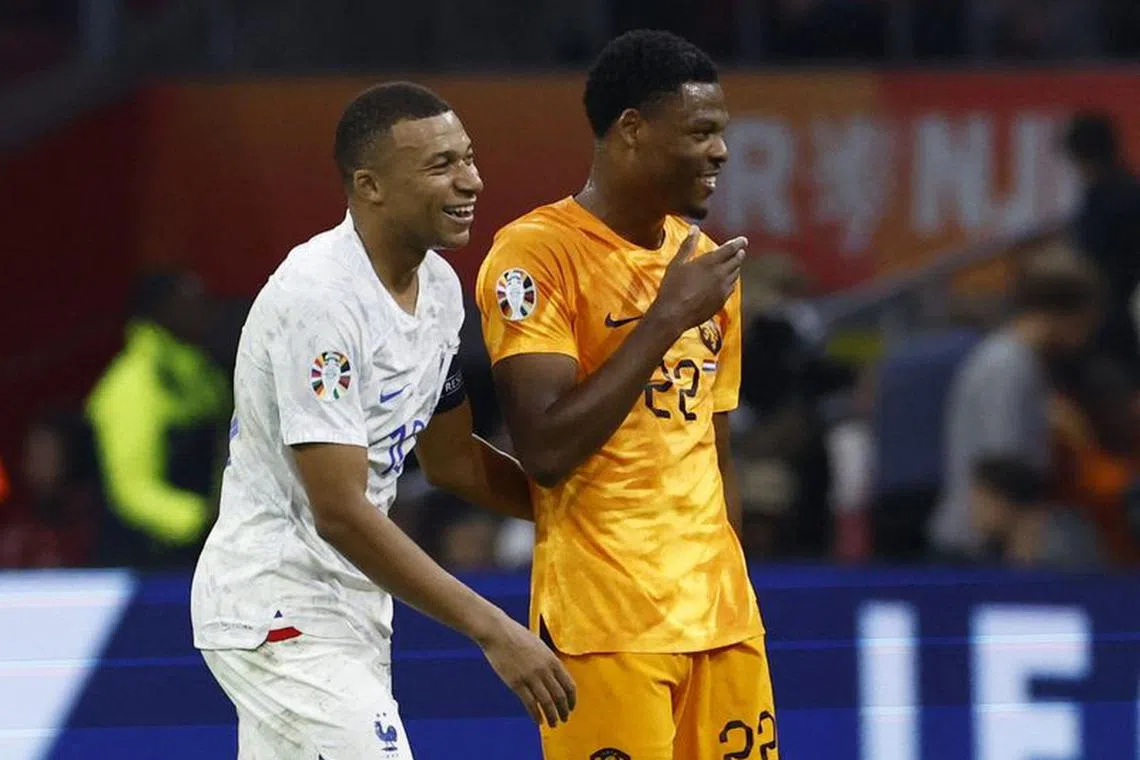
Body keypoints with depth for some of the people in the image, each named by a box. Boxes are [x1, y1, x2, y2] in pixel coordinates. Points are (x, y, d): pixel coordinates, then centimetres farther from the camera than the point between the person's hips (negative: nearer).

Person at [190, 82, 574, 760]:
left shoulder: (439, 285, 6)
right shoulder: (320, 297, -23)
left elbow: (449, 457, 20)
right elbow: (340, 511, -25)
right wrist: (493, 632, -25)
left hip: (348, 604, 10)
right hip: (280, 613, -10)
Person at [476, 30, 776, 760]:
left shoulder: (705, 261, 14)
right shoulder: (538, 254, -9)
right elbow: (546, 452, -18)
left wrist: (732, 598, 15)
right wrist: (664, 321, -17)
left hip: (719, 614, 7)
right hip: (606, 620, -7)